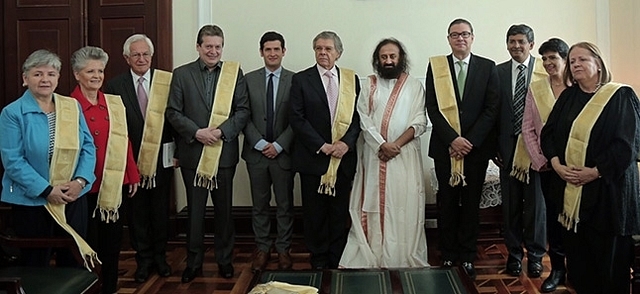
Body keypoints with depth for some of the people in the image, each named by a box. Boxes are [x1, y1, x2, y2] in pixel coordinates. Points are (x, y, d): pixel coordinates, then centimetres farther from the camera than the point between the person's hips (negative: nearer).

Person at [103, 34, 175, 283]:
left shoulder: (166, 82, -1)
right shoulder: (114, 86, -2)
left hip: (161, 158, 1)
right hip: (131, 159, 0)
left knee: (161, 210, 12)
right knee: (137, 211, 10)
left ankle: (160, 256, 30)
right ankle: (143, 259, 25)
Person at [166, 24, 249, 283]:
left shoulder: (235, 73, 3)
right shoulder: (182, 74, 2)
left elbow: (243, 110, -1)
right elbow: (173, 112, -1)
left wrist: (222, 131, -15)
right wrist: (196, 132, -14)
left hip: (224, 152, 1)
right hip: (193, 153, 0)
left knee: (224, 209, 11)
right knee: (195, 210, 9)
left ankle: (225, 259, 25)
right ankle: (194, 262, 21)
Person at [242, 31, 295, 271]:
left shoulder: (295, 80, -2)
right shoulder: (249, 80, 3)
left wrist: (279, 145, -12)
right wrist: (260, 143, -9)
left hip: (283, 151, -1)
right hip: (256, 151, 2)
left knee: (285, 204, 8)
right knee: (259, 205, 10)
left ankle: (283, 249, 20)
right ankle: (262, 248, 21)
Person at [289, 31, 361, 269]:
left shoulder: (351, 79, 8)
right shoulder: (301, 80, 1)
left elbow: (358, 116, 6)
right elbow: (297, 118, -5)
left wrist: (347, 142, -11)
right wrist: (322, 146, -11)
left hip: (343, 157, 2)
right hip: (312, 157, -2)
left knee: (340, 211, 7)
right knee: (315, 212, 5)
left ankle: (338, 260, 19)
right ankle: (319, 260, 19)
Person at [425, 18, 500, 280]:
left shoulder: (487, 67, 3)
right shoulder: (435, 66, 3)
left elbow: (491, 108, -2)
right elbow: (432, 108, -2)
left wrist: (470, 141, -11)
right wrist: (453, 139, -13)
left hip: (476, 147, 0)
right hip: (445, 146, 0)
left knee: (471, 201, 7)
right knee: (447, 201, 7)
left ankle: (467, 255, 17)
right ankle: (448, 255, 17)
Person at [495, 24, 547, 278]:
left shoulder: (544, 71, -3)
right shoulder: (498, 71, 6)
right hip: (508, 147, 2)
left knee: (535, 202, 7)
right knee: (510, 204, 9)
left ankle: (535, 255, 21)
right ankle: (514, 254, 23)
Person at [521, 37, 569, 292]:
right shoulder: (535, 88, 6)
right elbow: (527, 128, 5)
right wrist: (540, 160, -2)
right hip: (547, 165, 2)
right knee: (553, 215, 8)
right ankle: (557, 269, 19)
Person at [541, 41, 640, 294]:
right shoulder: (568, 96, 10)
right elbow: (548, 132, 9)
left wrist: (595, 172, -17)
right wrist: (557, 164, -7)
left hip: (608, 188, -5)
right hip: (569, 187, 5)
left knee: (608, 252, 3)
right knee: (577, 250, 10)